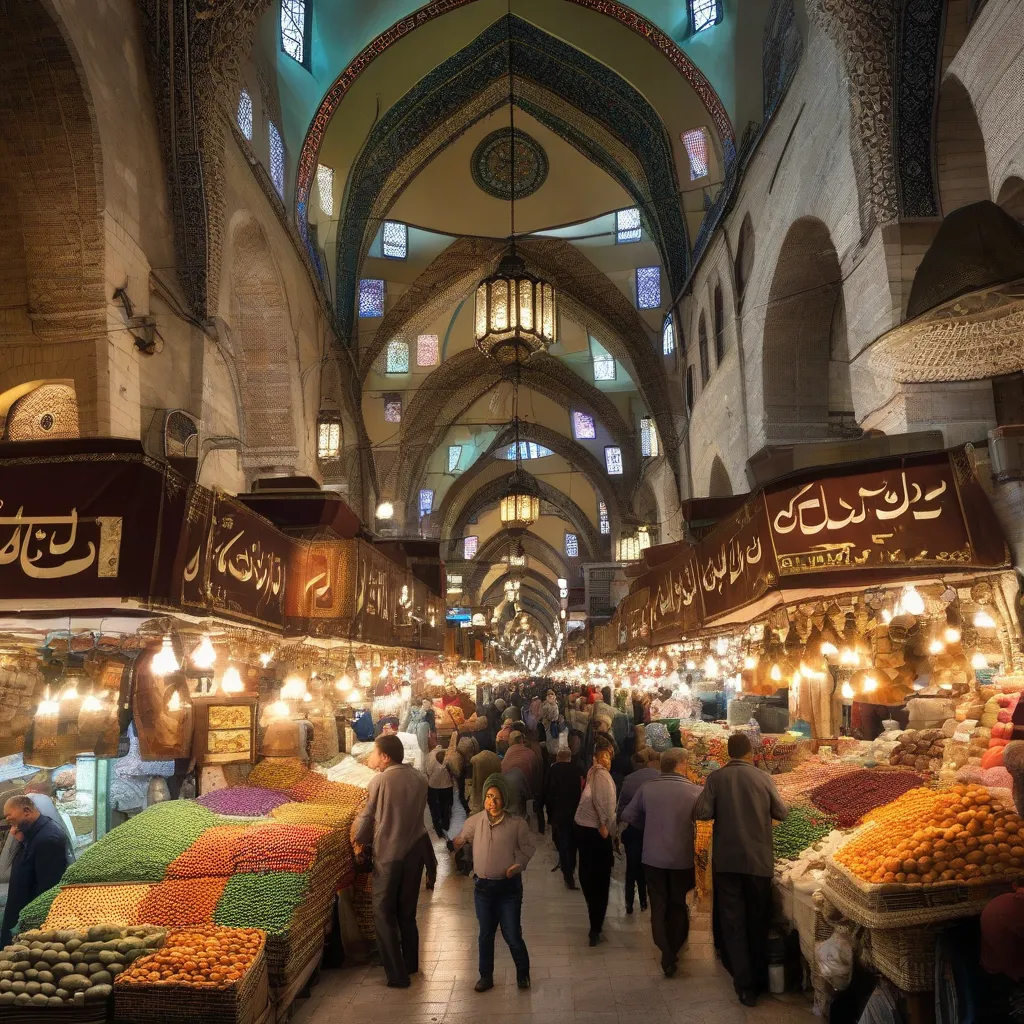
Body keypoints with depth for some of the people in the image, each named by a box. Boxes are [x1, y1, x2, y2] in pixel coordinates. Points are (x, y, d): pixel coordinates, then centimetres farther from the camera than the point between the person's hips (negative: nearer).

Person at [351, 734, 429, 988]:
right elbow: (419, 811, 8)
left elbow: (366, 817, -5)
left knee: (384, 913, 9)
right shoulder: (419, 779, -2)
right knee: (407, 911, 20)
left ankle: (397, 974, 11)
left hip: (388, 853, -5)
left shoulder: (380, 780, -15)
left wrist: (359, 840, 13)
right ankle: (411, 964, 32)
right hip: (414, 850, 5)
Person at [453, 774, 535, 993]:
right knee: (485, 934, 16)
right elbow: (460, 840, 11)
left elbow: (527, 848, -2)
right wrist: (454, 845, -6)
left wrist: (518, 864, -16)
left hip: (509, 887, -2)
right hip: (482, 886, 3)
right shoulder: (474, 821, -6)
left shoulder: (517, 824, -13)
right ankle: (486, 976, 34)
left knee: (512, 934, 4)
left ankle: (523, 973, 29)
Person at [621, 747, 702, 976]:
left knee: (659, 906, 15)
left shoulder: (647, 788, -7)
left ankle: (667, 954, 11)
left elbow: (628, 815, 3)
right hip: (682, 858, -1)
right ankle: (674, 951, 27)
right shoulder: (695, 792, -13)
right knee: (678, 905, 20)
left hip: (653, 857, 1)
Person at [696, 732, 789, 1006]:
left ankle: (745, 984, 3)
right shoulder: (763, 777, -5)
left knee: (732, 920, 7)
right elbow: (782, 813, 2)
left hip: (726, 859, -1)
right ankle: (760, 978, 28)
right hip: (759, 858, 1)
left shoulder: (716, 777, -7)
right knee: (758, 920, 16)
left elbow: (703, 813, -11)